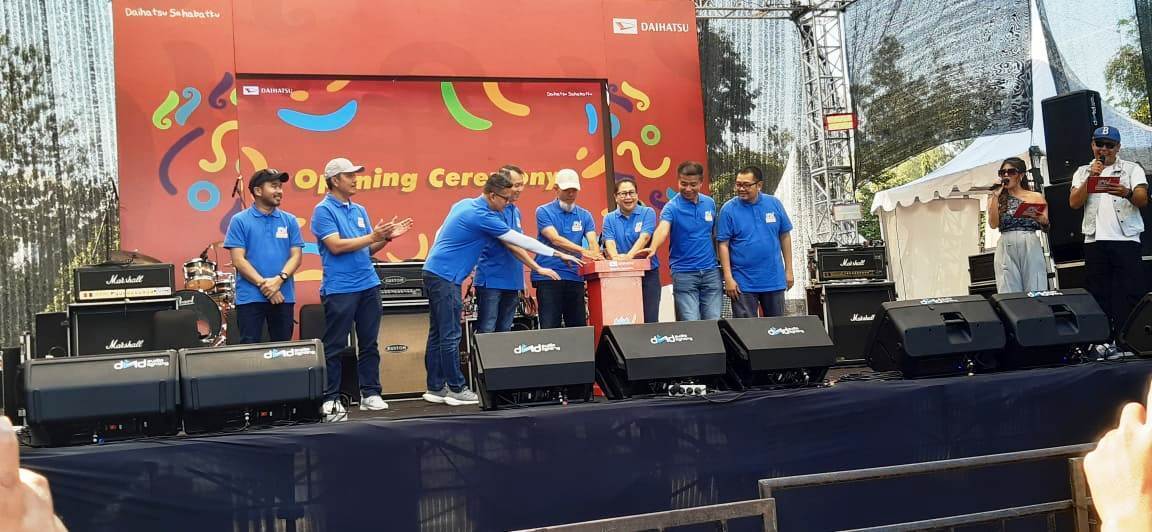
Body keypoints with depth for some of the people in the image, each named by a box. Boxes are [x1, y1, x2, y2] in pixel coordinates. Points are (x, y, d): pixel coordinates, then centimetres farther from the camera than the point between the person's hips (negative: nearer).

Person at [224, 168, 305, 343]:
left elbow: (296, 256, 3)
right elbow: (238, 260, -7)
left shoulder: (289, 221, 8)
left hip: (283, 296, 3)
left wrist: (279, 279, -14)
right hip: (250, 297, -3)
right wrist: (263, 284, -14)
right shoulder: (240, 221, -1)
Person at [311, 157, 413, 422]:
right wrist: (372, 236, -16)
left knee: (369, 343, 9)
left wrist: (386, 237, -1)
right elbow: (336, 246, -16)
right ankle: (331, 399, 6)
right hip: (339, 289, -7)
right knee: (334, 347, 0)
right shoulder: (323, 210, -5)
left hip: (368, 285, 7)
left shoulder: (359, 210, 15)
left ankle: (370, 394, 17)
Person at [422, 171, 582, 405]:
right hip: (445, 278, -10)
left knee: (437, 334, 10)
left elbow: (441, 234, 20)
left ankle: (435, 388, 14)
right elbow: (519, 240, -13)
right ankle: (456, 389, 0)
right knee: (450, 335, -5)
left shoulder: (464, 204, 11)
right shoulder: (482, 216, -16)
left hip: (434, 272, 10)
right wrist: (557, 254, -6)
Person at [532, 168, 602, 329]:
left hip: (575, 277, 4)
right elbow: (555, 239, -14)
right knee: (550, 327, -6)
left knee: (579, 327, 5)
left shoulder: (584, 215, 12)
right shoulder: (544, 211, 0)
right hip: (548, 277, -4)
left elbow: (593, 241, -1)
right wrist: (583, 251, -27)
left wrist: (595, 256, -25)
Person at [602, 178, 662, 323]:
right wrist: (616, 257, -26)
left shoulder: (647, 213, 3)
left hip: (648, 273, -2)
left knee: (650, 318, -5)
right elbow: (609, 241, -4)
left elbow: (644, 238, -12)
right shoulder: (609, 218, 11)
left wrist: (629, 256, -28)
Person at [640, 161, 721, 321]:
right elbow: (663, 229, -28)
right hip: (684, 273, -4)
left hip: (710, 271, 4)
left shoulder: (710, 203, 7)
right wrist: (653, 248, -47)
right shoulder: (672, 207, -8)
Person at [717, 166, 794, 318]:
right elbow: (723, 245, -7)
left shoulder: (774, 204, 1)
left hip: (774, 280, 3)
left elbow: (785, 237, 8)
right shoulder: (729, 209, -7)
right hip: (743, 283, -3)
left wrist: (789, 270, 6)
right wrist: (728, 278, -12)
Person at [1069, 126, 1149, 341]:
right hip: (1094, 241, 2)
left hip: (1126, 240, -2)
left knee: (1130, 294, -7)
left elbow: (1143, 199, -5)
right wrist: (1091, 177, -7)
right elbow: (1074, 203, 3)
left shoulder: (1132, 169, 10)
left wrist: (1127, 193, -27)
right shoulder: (1083, 172, 17)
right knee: (1099, 296, 3)